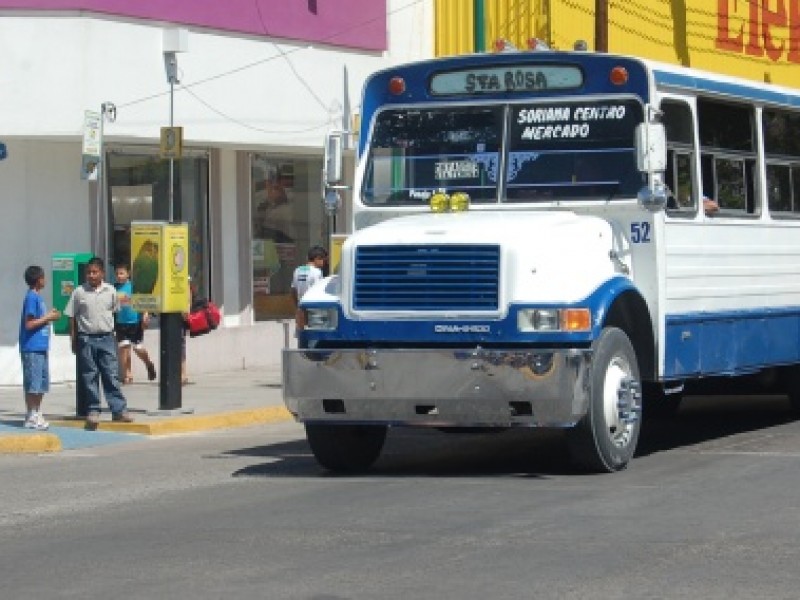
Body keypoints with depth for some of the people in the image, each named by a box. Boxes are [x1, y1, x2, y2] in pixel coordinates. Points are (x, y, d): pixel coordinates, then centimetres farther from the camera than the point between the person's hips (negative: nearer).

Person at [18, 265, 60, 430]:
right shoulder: (31, 297, -13)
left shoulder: (38, 297, 15)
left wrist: (49, 316, 8)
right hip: (32, 348, -9)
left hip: (41, 347, 9)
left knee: (42, 384, 12)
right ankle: (31, 418, 0)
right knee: (32, 384, -4)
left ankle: (37, 414, 19)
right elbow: (29, 324, -17)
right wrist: (47, 318, -11)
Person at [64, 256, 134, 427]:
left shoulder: (110, 291, 3)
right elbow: (72, 317, 3)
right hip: (86, 339, -1)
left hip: (106, 337, 1)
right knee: (90, 377, 3)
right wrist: (74, 340, 1)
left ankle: (119, 409, 3)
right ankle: (93, 411, 10)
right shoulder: (79, 292, -2)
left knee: (112, 374, 1)